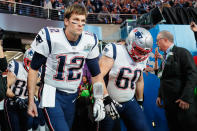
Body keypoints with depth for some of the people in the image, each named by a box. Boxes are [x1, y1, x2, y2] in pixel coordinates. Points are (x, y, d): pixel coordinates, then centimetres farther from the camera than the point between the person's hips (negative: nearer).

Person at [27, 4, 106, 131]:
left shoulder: (90, 41, -4)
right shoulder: (50, 37, -16)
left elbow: (96, 73, 6)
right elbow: (34, 69, -7)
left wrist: (99, 100, -1)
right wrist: (31, 101, -6)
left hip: (72, 96, 5)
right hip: (52, 95, -4)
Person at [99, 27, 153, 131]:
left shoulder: (142, 59, 3)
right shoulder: (114, 51, -19)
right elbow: (98, 76, -28)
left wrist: (140, 101, 23)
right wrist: (107, 99, -34)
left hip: (129, 102, 5)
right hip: (109, 102, -5)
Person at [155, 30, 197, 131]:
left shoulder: (182, 52, -8)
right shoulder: (165, 57, 17)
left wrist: (185, 97, -21)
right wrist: (160, 95, 16)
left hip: (183, 103, -8)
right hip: (169, 104, 8)